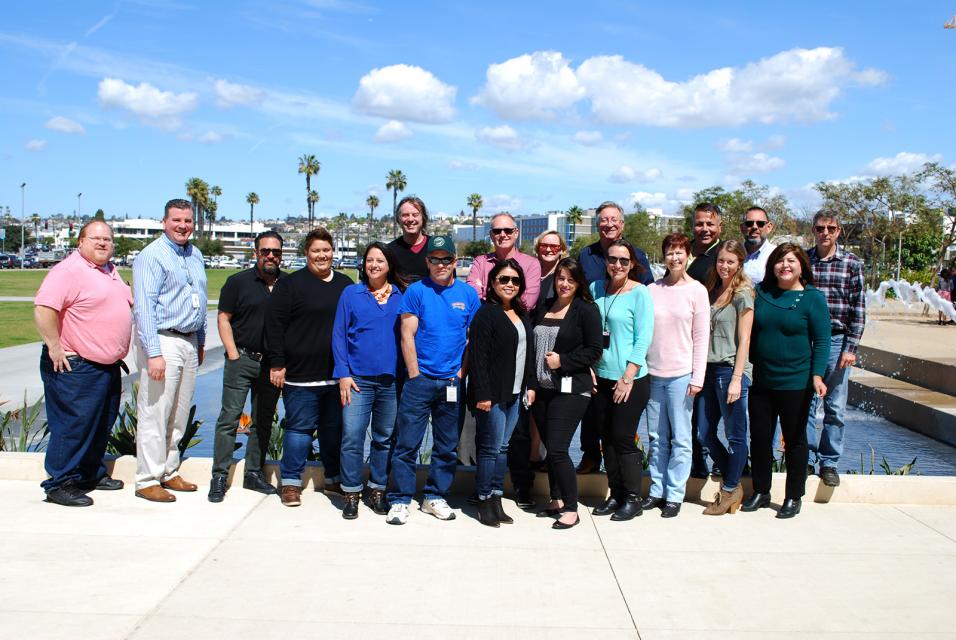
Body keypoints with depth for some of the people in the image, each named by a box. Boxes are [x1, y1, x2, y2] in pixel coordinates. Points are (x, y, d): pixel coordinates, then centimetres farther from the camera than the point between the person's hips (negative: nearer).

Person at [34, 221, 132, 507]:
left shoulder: (109, 270, 15)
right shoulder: (69, 270, -15)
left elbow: (123, 302, 28)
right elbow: (44, 308, -24)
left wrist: (117, 353, 22)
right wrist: (55, 347, -24)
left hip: (108, 365, 9)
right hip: (76, 366, -9)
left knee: (102, 423, 16)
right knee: (74, 424, -5)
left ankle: (92, 474, 29)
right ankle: (59, 484, 5)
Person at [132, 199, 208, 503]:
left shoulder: (195, 255, 14)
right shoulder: (151, 256, -10)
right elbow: (144, 307, -16)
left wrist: (201, 341, 20)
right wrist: (153, 353, -21)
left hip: (190, 341, 8)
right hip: (163, 341, -8)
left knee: (179, 415, 13)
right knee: (155, 415, -3)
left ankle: (169, 472, 24)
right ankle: (147, 480, 7)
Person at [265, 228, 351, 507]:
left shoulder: (345, 284, 14)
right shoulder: (290, 284, -1)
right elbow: (274, 325, -5)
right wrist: (277, 363, -11)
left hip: (338, 375, 5)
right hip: (301, 375, -4)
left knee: (335, 428, 12)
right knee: (299, 428, 1)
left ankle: (334, 479, 25)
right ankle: (291, 482, 13)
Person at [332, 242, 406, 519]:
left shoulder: (401, 296, 8)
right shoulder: (351, 293, 6)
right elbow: (339, 334, 4)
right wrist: (343, 373, -5)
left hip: (391, 379, 1)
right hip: (357, 378, -1)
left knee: (384, 438, 9)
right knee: (352, 437, -5)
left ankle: (377, 490, 22)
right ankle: (351, 493, 8)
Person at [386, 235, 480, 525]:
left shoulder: (468, 294, 6)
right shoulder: (416, 291, -1)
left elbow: (474, 339, 7)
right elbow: (407, 337, -4)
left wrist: (461, 374, 0)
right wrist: (415, 376, -8)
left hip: (453, 382, 3)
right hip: (420, 379, -3)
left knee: (447, 446, 11)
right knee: (407, 443, -1)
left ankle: (435, 497, 25)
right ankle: (399, 501, 10)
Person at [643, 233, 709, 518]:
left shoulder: (697, 290, -1)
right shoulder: (653, 289, 5)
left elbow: (701, 337, -2)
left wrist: (697, 377, -7)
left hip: (681, 374, -3)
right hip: (653, 372, 3)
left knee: (680, 438, 2)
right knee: (656, 437, 11)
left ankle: (674, 495, 12)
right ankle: (656, 491, 22)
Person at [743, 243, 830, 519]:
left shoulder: (813, 297, -5)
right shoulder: (761, 293, 6)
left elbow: (822, 340, -7)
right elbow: (750, 332, 13)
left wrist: (817, 374, -18)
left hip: (795, 383, -4)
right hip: (761, 381, 4)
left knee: (795, 440, 8)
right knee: (759, 438, 10)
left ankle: (793, 497, 21)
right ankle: (760, 492, 26)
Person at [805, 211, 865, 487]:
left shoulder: (852, 263, 1)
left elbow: (858, 309, -1)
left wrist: (851, 348, -7)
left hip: (837, 341, -1)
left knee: (835, 408, 6)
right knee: (805, 403, 4)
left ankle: (829, 462, 17)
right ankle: (807, 459, 15)